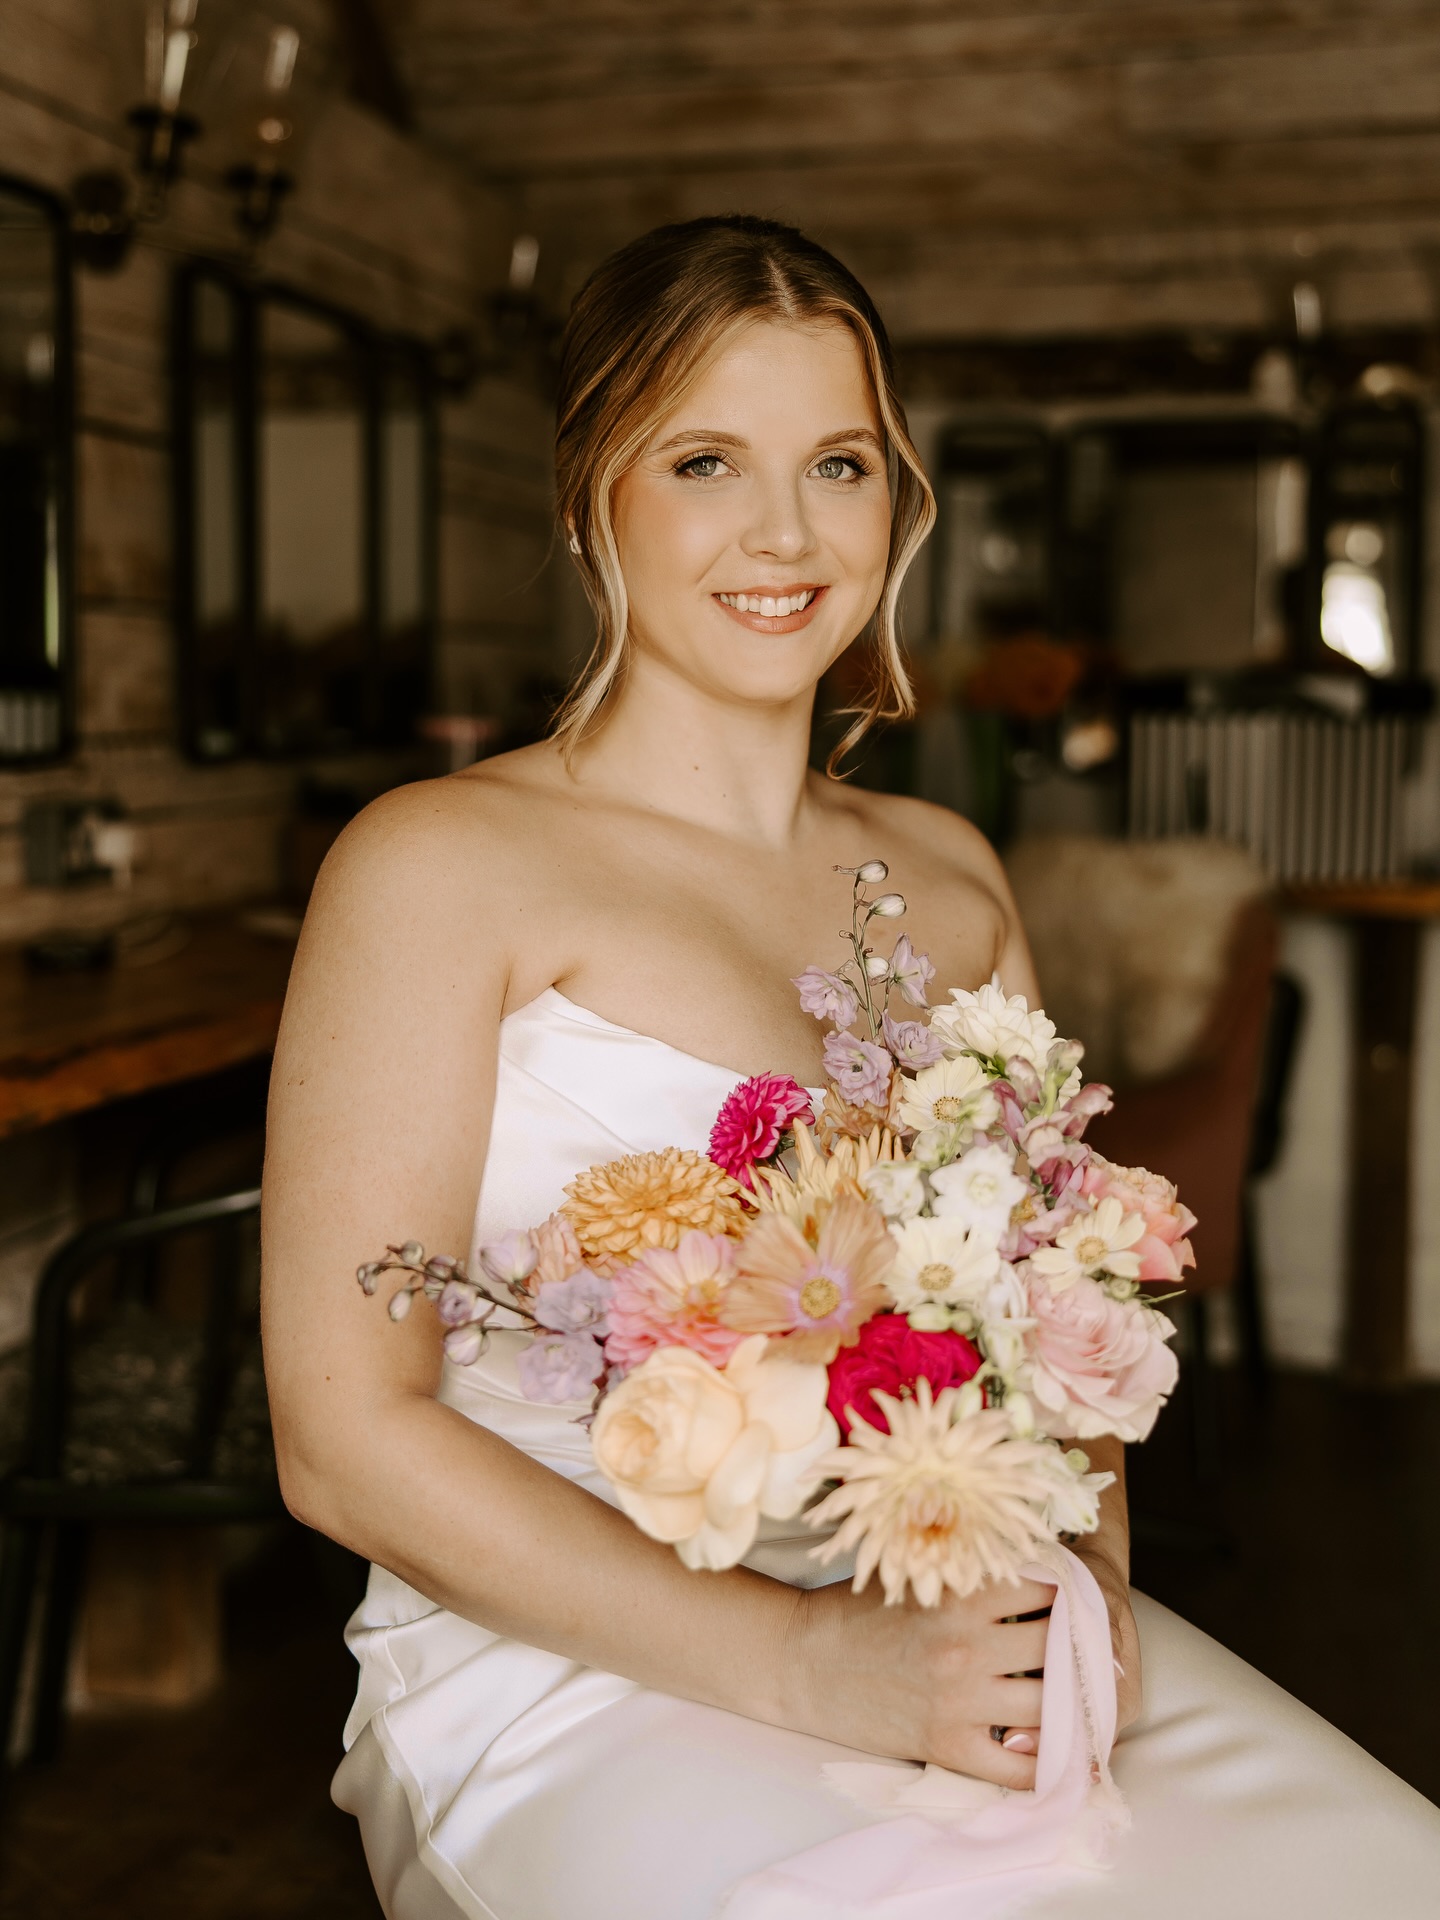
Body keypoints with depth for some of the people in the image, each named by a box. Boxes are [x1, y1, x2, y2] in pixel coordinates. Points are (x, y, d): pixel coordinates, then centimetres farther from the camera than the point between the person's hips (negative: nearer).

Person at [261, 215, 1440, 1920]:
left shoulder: (952, 882, 14)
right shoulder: (441, 865, -5)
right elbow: (349, 1432, -9)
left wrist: (1081, 1578, -6)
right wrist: (805, 1661, -17)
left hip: (972, 1636, 5)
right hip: (573, 1673, -5)